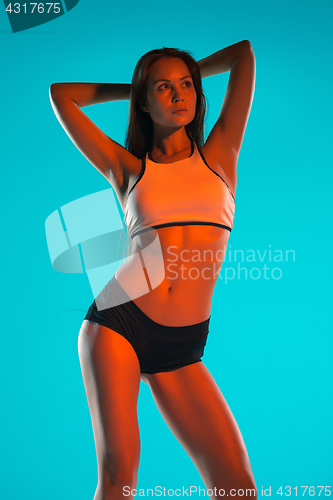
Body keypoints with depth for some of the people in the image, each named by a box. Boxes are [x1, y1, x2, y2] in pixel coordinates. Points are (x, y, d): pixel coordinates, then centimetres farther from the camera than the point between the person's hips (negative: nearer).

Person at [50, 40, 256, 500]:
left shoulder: (219, 154, 11)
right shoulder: (126, 168, 10)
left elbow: (244, 54, 13)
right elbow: (60, 93, 16)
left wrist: (191, 74, 28)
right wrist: (133, 87, 24)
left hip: (181, 348, 1)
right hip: (117, 322, -1)